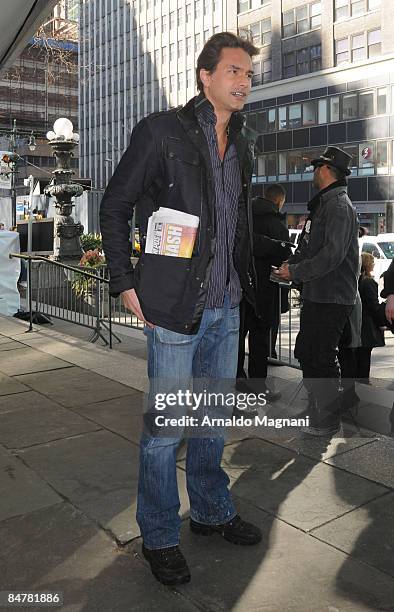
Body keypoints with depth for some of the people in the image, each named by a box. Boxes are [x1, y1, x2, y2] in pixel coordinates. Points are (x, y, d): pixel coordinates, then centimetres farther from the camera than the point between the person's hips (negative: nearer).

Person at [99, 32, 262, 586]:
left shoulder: (242, 149, 13)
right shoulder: (161, 131, -6)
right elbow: (114, 207, -4)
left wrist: (243, 285, 13)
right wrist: (126, 284, -9)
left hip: (226, 310, 7)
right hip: (174, 309, -6)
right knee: (166, 427, 2)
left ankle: (212, 512, 38)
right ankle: (159, 538, 22)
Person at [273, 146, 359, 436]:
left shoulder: (339, 206, -14)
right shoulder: (323, 204, 18)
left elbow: (332, 254, -24)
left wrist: (295, 272, -18)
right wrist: (292, 263, 4)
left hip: (332, 299, -10)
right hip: (316, 295, 10)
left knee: (323, 359, -2)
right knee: (305, 352, 16)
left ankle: (328, 422, 11)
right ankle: (316, 407, 31)